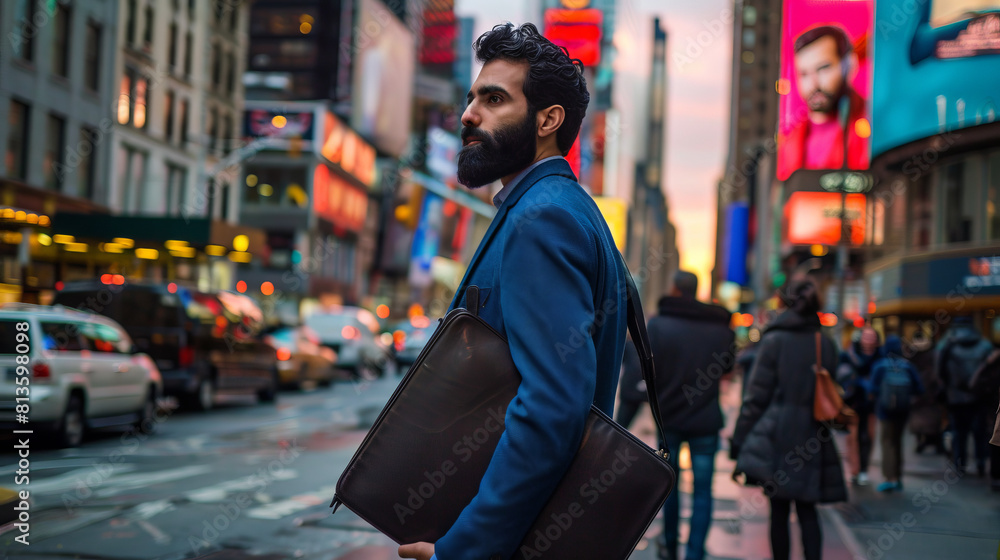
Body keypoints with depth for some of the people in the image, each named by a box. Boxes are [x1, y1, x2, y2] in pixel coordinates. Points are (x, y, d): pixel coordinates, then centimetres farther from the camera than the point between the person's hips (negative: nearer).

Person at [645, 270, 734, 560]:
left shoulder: (658, 324, -10)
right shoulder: (721, 327, -3)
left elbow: (649, 371, -9)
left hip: (670, 417, 0)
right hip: (706, 421, 0)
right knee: (702, 491, 4)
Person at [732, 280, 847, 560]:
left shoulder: (774, 340, -6)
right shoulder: (827, 345, 6)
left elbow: (756, 397, -6)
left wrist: (738, 445, -2)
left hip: (776, 435, -3)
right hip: (812, 440, 3)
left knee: (779, 508, 4)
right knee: (807, 509, 10)